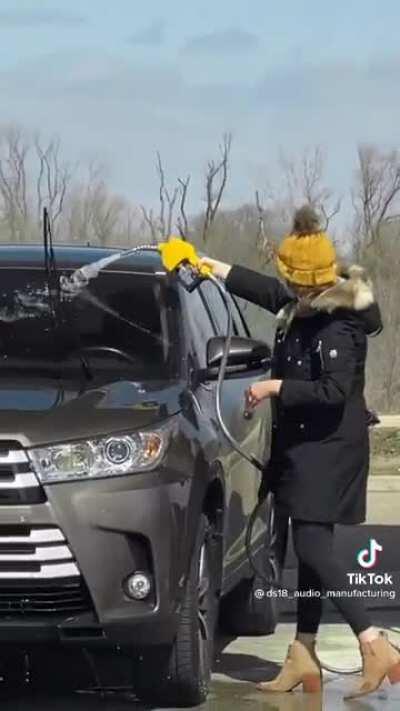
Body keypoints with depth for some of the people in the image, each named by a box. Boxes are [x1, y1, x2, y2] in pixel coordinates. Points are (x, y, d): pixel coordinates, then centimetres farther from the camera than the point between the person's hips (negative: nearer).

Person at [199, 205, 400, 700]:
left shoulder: (338, 327, -21)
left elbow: (334, 391, -27)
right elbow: (265, 290, 24)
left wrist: (275, 387, -20)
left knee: (312, 546, -13)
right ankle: (303, 657, 16)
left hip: (329, 449, -10)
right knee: (311, 548, 11)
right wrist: (212, 267, 32)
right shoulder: (302, 307, 7)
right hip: (305, 446, 10)